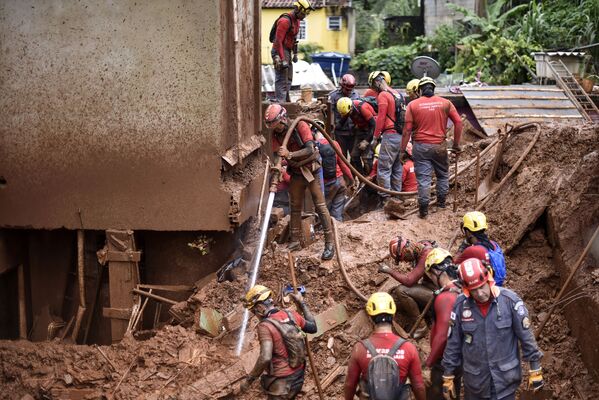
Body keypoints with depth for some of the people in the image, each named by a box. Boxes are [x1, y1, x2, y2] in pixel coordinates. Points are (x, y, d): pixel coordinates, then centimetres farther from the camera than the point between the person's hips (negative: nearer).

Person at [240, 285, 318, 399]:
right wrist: (302, 304, 19)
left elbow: (265, 358, -30)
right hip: (299, 376, 8)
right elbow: (313, 328, 14)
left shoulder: (265, 326, -21)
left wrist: (249, 379, -19)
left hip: (282, 382, -8)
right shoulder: (291, 314, -2)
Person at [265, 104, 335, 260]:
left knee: (320, 206, -7)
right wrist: (275, 175, -29)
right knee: (295, 207, 11)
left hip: (312, 170, -6)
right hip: (295, 173, 6)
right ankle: (295, 241, 21)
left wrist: (289, 154, -40)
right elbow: (276, 155, -11)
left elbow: (310, 150, -30)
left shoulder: (300, 126, -22)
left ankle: (329, 243, -7)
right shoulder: (276, 134, -6)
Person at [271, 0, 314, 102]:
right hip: (280, 52, -10)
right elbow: (278, 41, -23)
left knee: (288, 79, 17)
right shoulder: (285, 21, -20)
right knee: (282, 80, -11)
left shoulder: (296, 20, 11)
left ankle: (286, 102, 27)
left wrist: (295, 53, 18)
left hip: (287, 51, 10)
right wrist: (281, 59, -25)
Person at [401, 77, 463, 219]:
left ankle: (423, 209, 4)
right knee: (443, 175, 22)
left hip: (421, 146, -1)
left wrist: (402, 150, -1)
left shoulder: (413, 105, -3)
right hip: (439, 146, 1)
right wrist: (456, 145, 5)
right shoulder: (445, 103, 1)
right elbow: (458, 123, -3)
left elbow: (407, 129, -6)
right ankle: (441, 202, 30)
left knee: (423, 178, 3)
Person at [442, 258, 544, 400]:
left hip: (505, 379, -2)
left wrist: (535, 370, -3)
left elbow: (526, 336, -6)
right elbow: (453, 344, 1)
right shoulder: (461, 305, -9)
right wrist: (448, 377, 6)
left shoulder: (510, 300, -14)